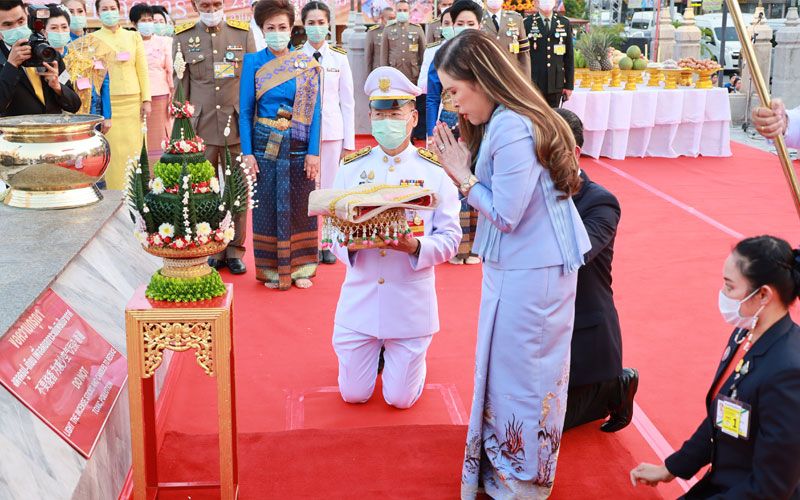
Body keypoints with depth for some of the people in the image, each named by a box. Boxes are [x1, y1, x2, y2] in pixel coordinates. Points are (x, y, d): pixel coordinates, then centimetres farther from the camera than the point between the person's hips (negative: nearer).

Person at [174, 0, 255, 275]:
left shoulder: (244, 33, 4)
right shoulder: (183, 37, 4)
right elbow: (181, 88, 6)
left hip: (237, 127, 0)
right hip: (200, 129, 0)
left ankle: (235, 250, 17)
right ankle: (211, 250, 17)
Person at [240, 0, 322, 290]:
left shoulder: (308, 66, 2)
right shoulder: (253, 63, 1)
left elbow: (315, 111, 0)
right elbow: (245, 111, 1)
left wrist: (313, 152, -7)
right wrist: (247, 152, -5)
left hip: (298, 147, 1)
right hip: (264, 144, 0)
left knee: (299, 206, 6)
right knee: (267, 206, 4)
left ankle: (300, 267, 18)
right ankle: (271, 269, 16)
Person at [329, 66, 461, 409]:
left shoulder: (434, 171, -4)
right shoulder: (351, 168, 3)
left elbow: (450, 238, -6)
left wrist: (416, 246, -25)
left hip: (411, 300, -2)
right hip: (360, 295, 2)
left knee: (400, 398, 5)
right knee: (354, 394, 8)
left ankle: (403, 354, 37)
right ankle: (373, 351, 39)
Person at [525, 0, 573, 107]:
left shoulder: (565, 23, 9)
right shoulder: (527, 23, 1)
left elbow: (569, 56, 8)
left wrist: (569, 84, 4)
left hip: (556, 84, 2)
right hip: (534, 84, -2)